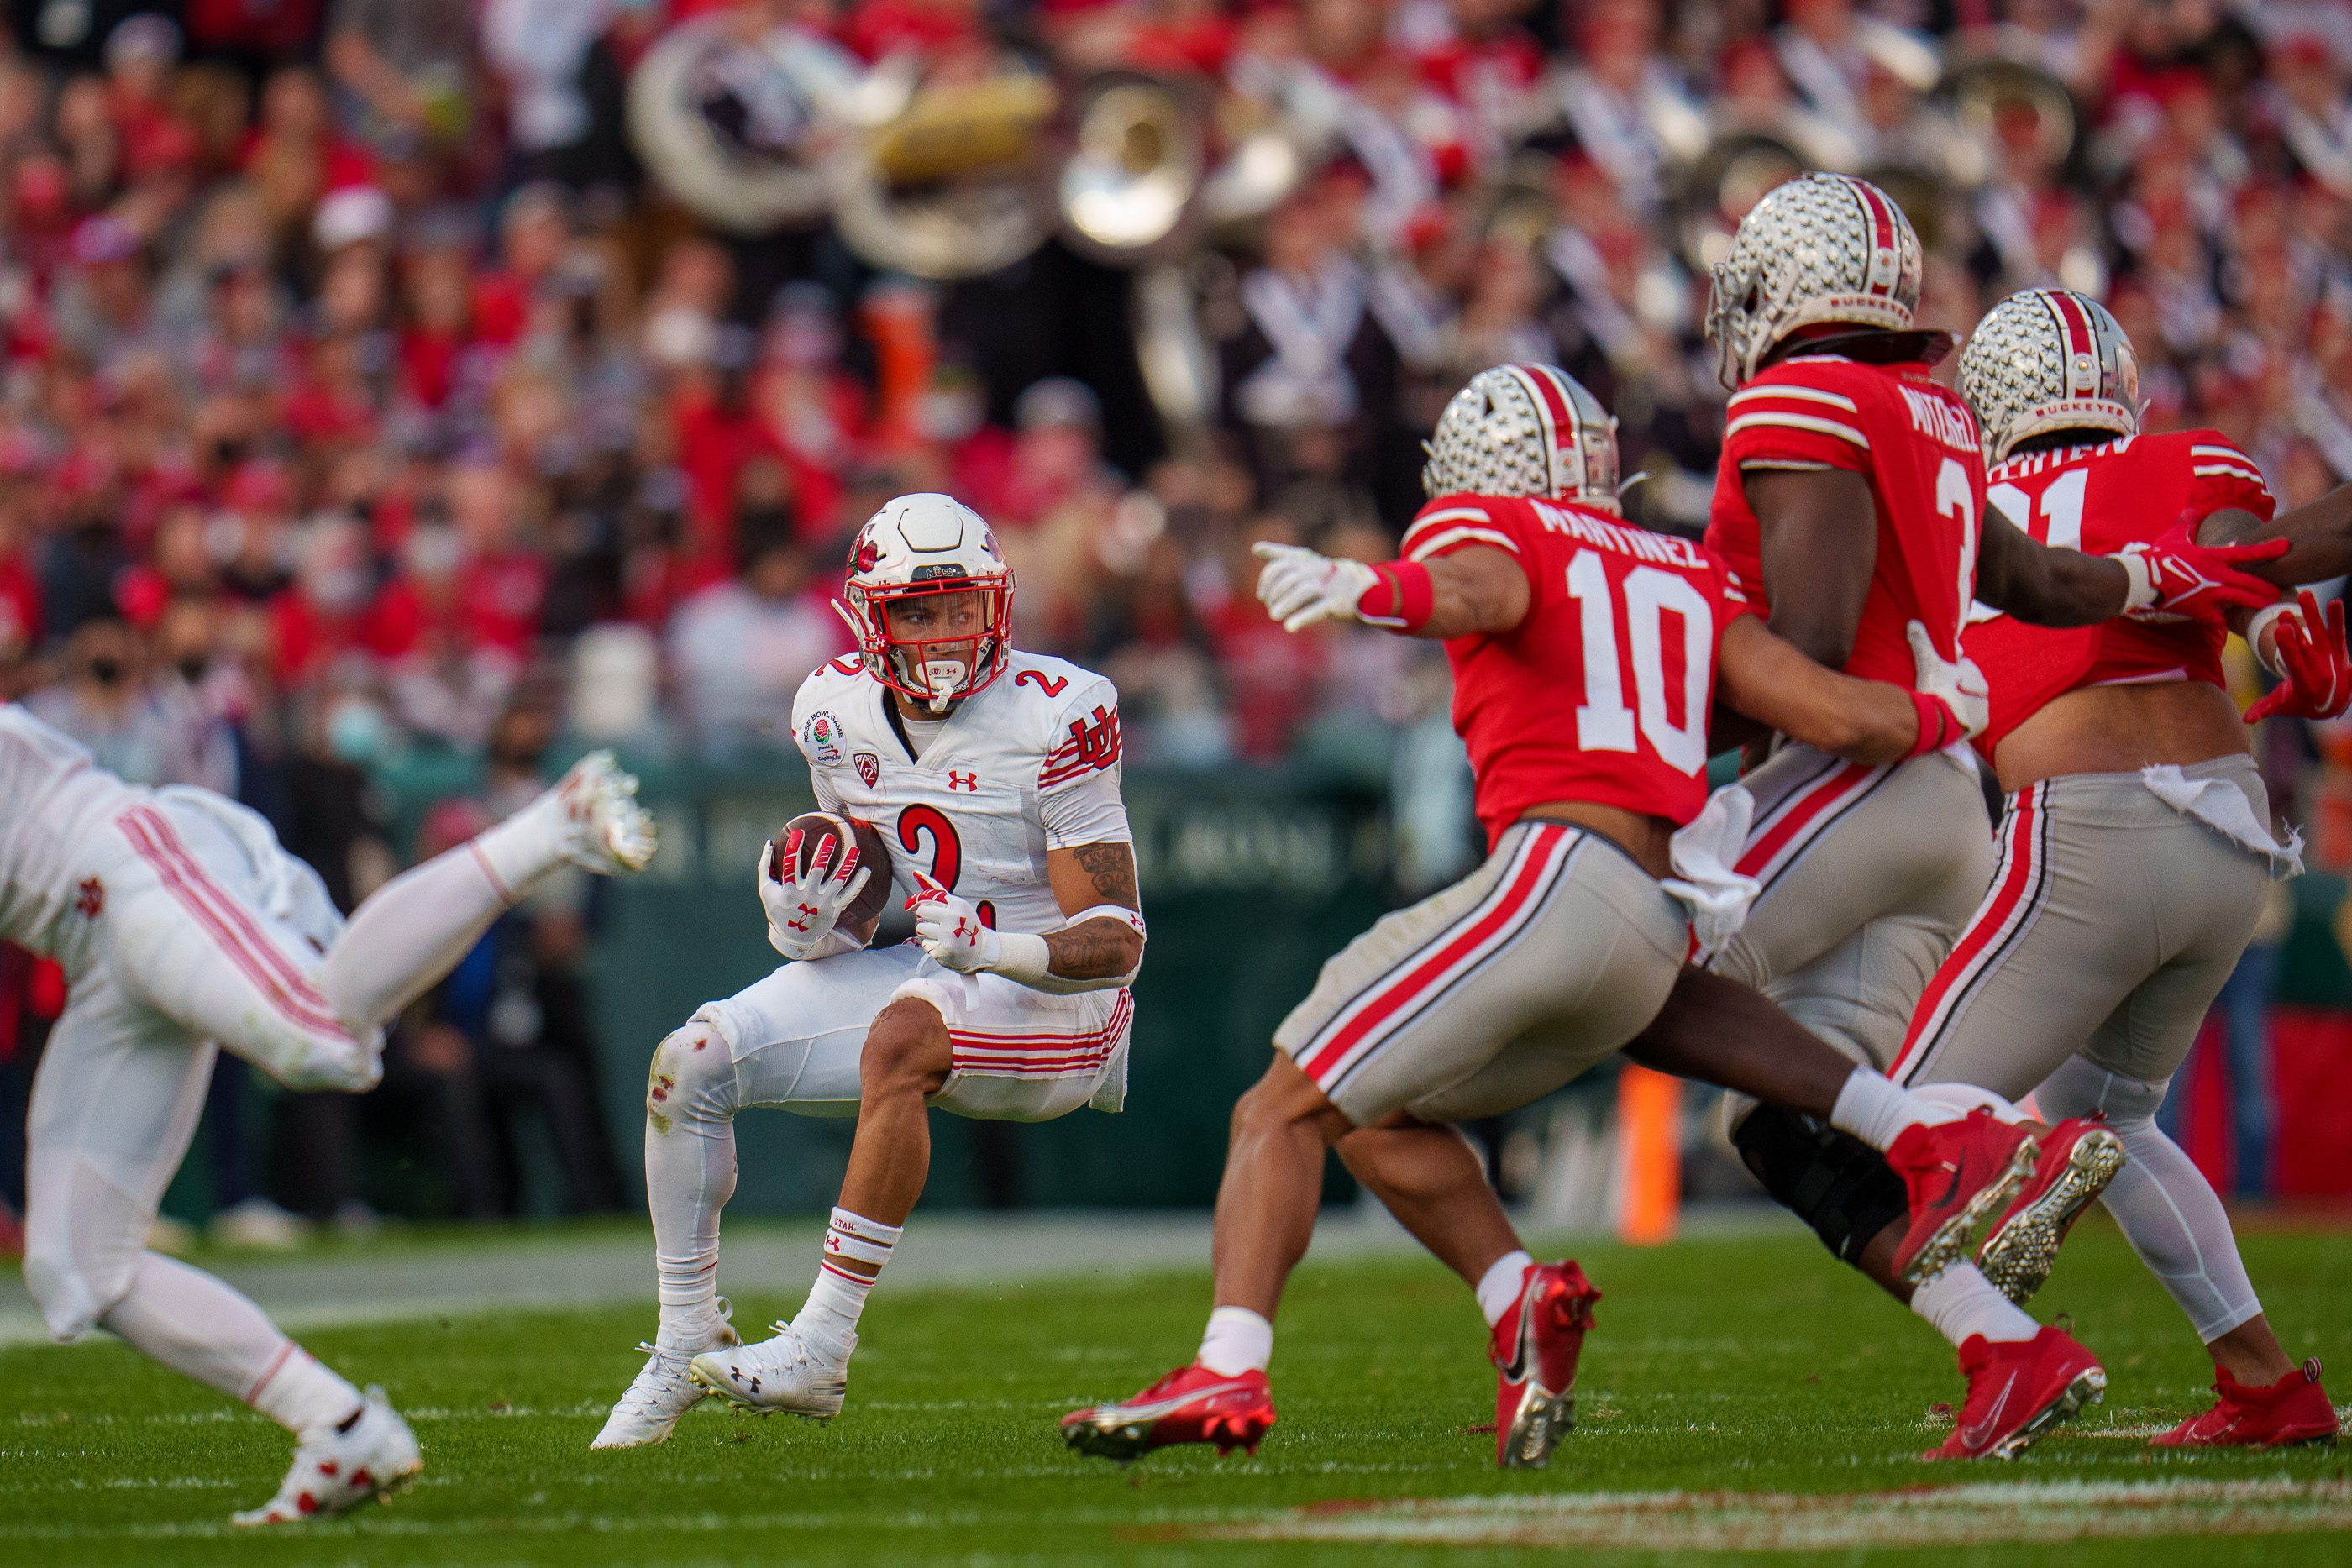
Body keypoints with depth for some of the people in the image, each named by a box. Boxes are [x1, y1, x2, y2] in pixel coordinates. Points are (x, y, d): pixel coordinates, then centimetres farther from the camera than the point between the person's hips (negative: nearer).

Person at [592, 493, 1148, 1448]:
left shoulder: (1051, 718, -20)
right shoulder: (840, 713, -1)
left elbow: (1117, 939, -20)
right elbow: (855, 908, 11)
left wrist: (985, 947, -37)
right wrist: (804, 927, -13)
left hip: (1055, 1003, -7)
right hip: (938, 978, 7)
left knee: (899, 1037, -37)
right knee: (692, 1063, -7)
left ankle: (821, 1349, -37)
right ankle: (685, 1344, 6)